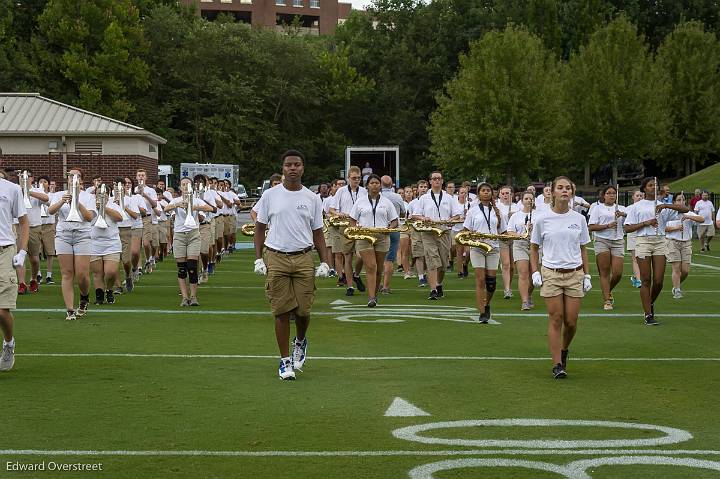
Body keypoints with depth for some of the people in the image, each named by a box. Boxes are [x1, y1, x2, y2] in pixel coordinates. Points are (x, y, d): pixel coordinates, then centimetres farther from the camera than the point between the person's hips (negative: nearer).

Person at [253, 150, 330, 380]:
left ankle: (300, 342, 33)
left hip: (304, 259, 1)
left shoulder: (312, 199, 7)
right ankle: (285, 361, 8)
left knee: (303, 311, 0)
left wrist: (324, 262, 2)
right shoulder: (270, 195, 3)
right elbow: (260, 228, 8)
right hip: (276, 259, -1)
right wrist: (258, 259, 0)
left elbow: (318, 233, 11)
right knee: (281, 312, -1)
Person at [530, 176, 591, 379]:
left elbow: (583, 249, 12)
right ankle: (557, 365, 1)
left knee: (571, 321, 0)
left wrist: (587, 275, 6)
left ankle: (564, 350, 30)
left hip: (574, 274, 2)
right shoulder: (542, 219, -1)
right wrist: (535, 272, -2)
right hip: (550, 274, -2)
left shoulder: (579, 219, 5)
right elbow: (534, 248, 8)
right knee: (555, 319, -4)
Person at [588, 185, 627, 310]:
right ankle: (607, 301, -1)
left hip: (618, 242, 2)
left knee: (617, 273, -5)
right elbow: (591, 227, -1)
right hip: (602, 240, -2)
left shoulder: (621, 209, 16)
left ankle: (608, 292, 23)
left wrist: (623, 215, -20)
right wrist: (607, 226, -12)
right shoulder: (597, 208, 8)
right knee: (604, 273, -6)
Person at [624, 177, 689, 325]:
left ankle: (651, 303, 26)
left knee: (658, 281, -3)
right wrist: (646, 223, -9)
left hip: (660, 242, 2)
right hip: (643, 241, -2)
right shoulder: (637, 206, 8)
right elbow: (628, 228, 3)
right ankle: (648, 315, 0)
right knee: (646, 280, -4)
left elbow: (686, 209, 0)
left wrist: (666, 205, -13)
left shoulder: (662, 206, 12)